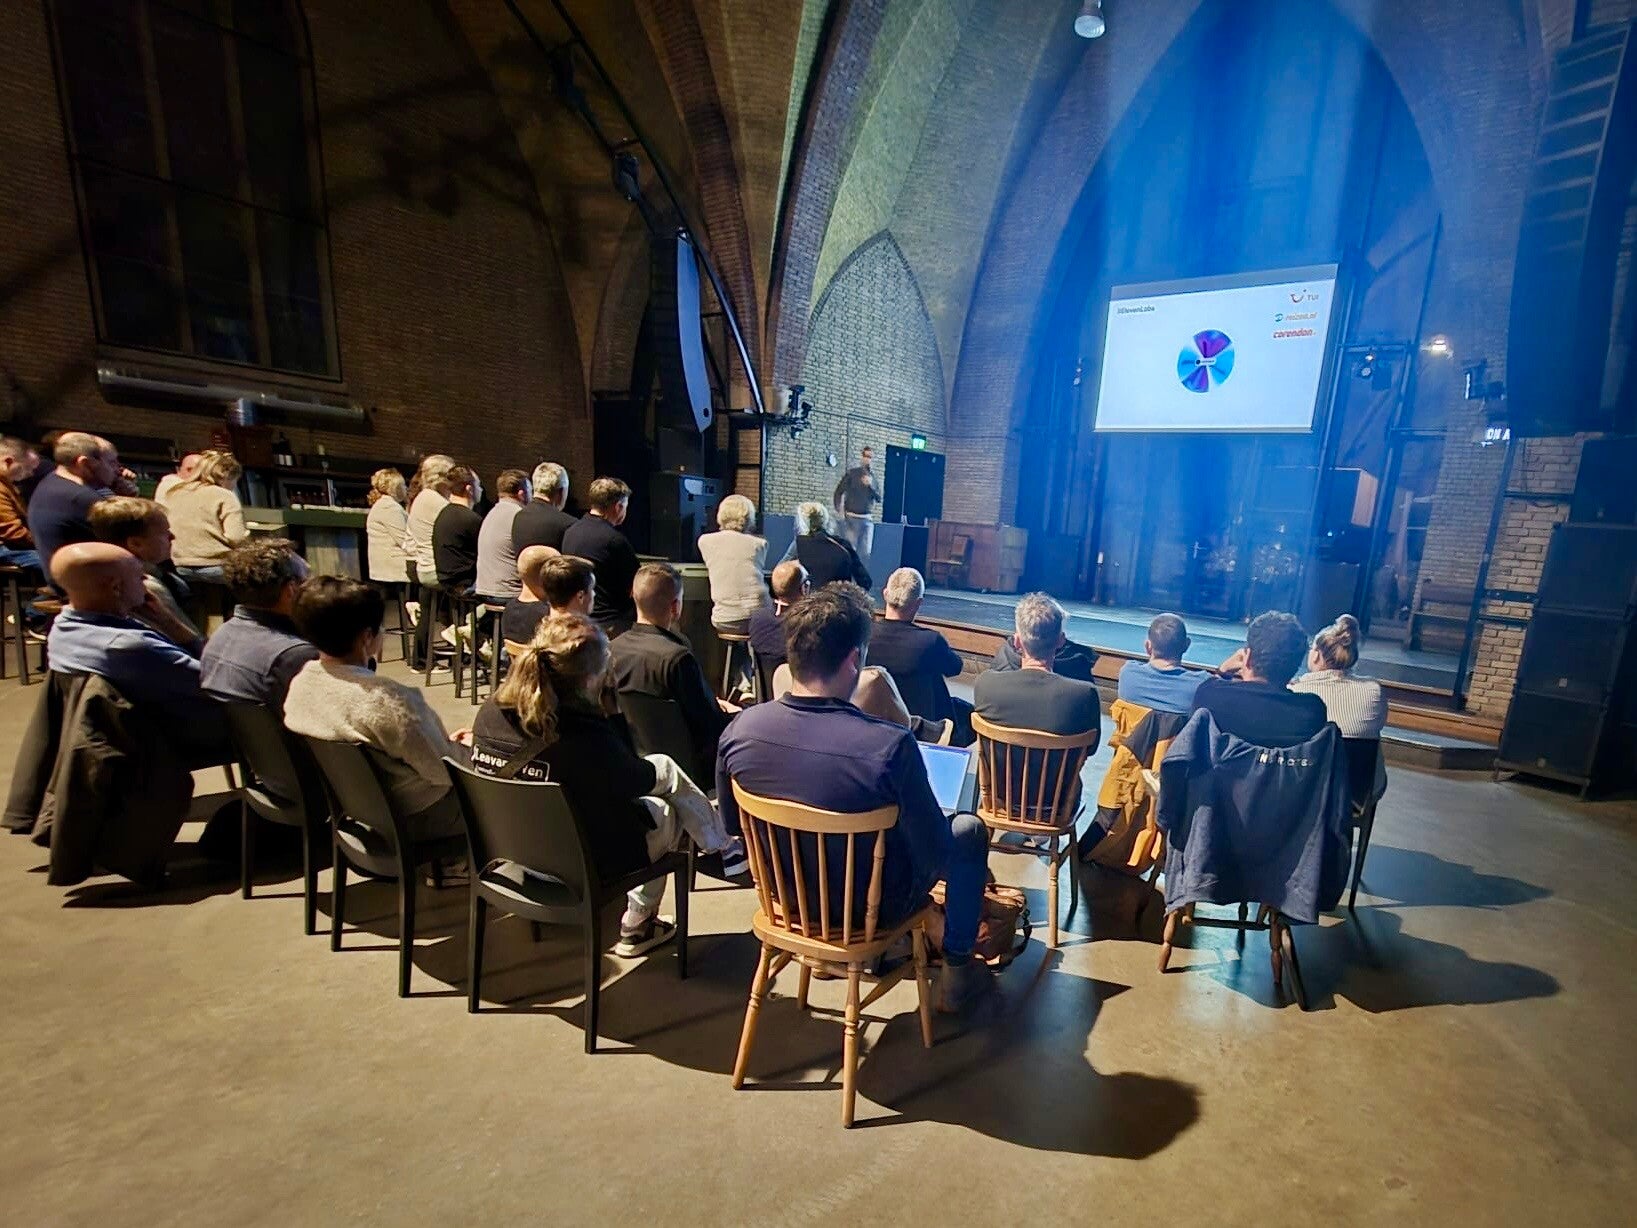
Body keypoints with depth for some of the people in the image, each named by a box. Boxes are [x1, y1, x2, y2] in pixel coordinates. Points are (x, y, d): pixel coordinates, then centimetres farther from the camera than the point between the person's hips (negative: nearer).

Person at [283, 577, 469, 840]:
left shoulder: (299, 683, -8)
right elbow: (444, 770, -22)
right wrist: (465, 749, -1)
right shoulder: (388, 701, -34)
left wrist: (444, 742, 7)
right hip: (413, 820, -8)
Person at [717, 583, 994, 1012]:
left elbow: (733, 824, -2)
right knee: (970, 829, 20)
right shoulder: (890, 746, -34)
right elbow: (936, 856, -21)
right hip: (870, 908, -4)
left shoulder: (740, 729, -20)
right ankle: (956, 972, 31)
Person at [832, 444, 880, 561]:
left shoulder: (872, 477, 12)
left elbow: (879, 498, 8)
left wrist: (870, 485, -7)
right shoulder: (852, 473, -1)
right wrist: (840, 511, -12)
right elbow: (838, 493, -2)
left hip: (867, 520, 4)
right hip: (851, 518, -4)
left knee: (865, 553, 4)